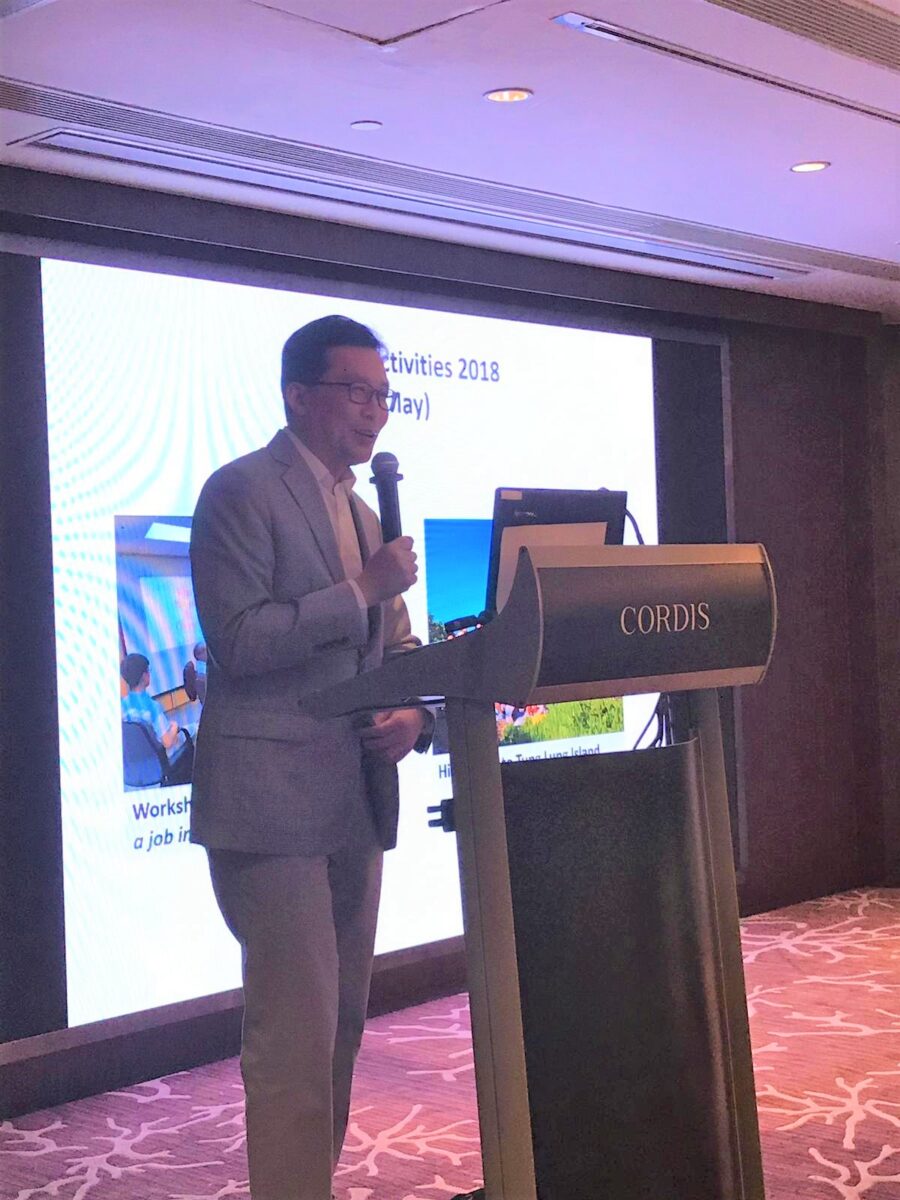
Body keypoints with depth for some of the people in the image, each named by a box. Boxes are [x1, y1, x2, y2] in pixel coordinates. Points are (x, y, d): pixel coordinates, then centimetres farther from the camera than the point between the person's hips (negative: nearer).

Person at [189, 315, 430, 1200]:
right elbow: (238, 640, -15)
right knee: (297, 1033, -8)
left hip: (355, 799, 8)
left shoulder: (361, 511, 17)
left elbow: (395, 646, 22)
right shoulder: (241, 492, -7)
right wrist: (362, 589, -18)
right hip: (272, 801, -8)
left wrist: (413, 712, 2)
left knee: (340, 1022, 14)